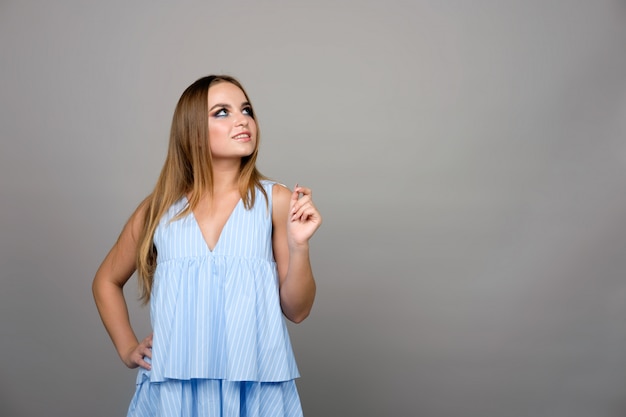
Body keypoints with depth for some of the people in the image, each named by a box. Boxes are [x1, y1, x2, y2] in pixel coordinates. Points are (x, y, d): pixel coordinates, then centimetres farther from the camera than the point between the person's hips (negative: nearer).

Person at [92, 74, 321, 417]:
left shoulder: (275, 201, -4)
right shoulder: (160, 208, 1)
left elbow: (297, 310, -2)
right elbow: (106, 281, 17)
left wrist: (298, 245, -16)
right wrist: (127, 349, 6)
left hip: (256, 389, -1)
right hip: (173, 389, 1)